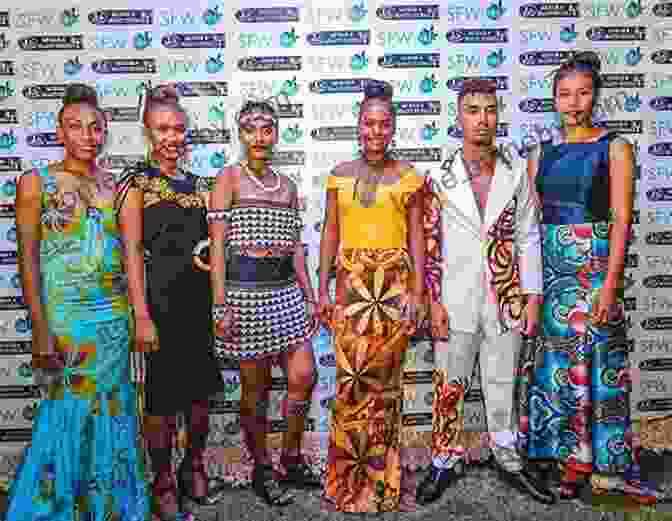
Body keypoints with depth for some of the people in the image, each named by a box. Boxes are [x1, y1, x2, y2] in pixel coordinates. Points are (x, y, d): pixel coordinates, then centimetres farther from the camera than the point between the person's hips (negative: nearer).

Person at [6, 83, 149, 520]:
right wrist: (41, 331, -12)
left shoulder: (116, 184, 8)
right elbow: (28, 260, -6)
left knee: (109, 411, 12)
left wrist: (135, 314, 6)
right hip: (65, 316, -4)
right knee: (70, 412, 4)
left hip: (115, 315, 4)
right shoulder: (36, 183, -3)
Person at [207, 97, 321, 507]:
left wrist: (310, 296, 11)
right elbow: (218, 245, -8)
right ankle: (262, 469, 25)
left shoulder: (288, 185, 14)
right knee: (256, 385, 5)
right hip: (245, 288, -5)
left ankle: (292, 460, 25)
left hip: (286, 288, 5)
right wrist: (222, 305, -14)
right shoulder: (229, 178, -2)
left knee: (304, 375, 3)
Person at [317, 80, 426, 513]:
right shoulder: (340, 175, 8)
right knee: (351, 378, -3)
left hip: (394, 284, -1)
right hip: (351, 284, 1)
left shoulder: (408, 176, 3)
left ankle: (379, 477, 21)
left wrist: (417, 292, -3)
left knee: (384, 378, 4)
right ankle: (349, 477, 15)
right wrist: (323, 288, 5)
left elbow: (416, 237, 3)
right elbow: (330, 233, 9)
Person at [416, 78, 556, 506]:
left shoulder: (516, 171, 2)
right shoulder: (440, 176, -3)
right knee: (449, 386, 9)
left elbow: (528, 237, 4)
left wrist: (532, 296, 1)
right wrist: (434, 302, -6)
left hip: (506, 296, 1)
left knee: (503, 383, 14)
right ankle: (446, 459, 28)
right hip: (457, 298, -1)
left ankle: (508, 458, 32)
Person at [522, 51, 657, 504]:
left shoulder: (614, 148, 0)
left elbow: (621, 219, -7)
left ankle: (605, 464, 16)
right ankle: (573, 458, 22)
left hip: (593, 263, -4)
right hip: (548, 264, 4)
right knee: (557, 360, 7)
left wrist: (610, 283, -15)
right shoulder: (542, 153, 12)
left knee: (592, 359, 0)